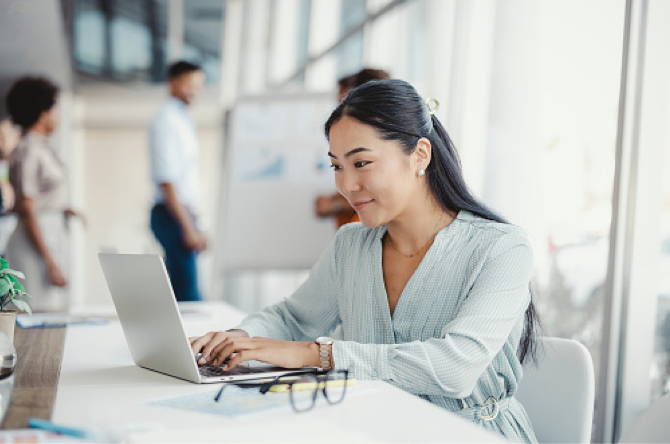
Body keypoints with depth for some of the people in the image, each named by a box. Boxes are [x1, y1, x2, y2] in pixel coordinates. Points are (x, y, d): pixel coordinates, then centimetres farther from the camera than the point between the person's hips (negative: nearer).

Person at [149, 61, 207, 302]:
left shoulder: (183, 120, 17)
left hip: (182, 212, 10)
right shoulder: (166, 121, -12)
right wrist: (188, 227, -21)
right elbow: (166, 180, -19)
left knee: (177, 289, 13)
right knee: (187, 291, -10)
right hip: (173, 215, -10)